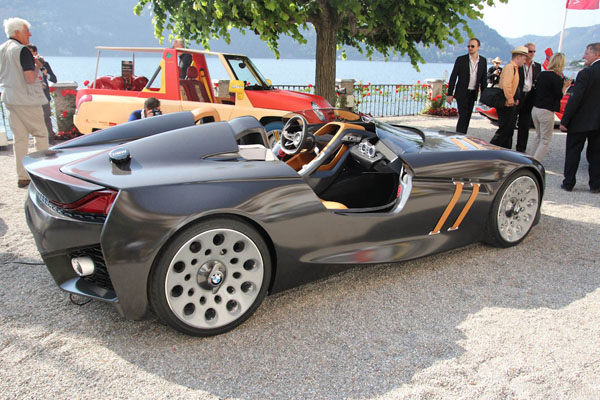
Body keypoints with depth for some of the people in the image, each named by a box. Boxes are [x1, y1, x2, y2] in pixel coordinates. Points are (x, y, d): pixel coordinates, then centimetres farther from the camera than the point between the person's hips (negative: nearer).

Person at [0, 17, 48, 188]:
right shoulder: (22, 50, -14)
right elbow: (30, 78, -21)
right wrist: (38, 66, -3)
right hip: (26, 99, -8)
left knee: (20, 138, 9)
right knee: (40, 133, 5)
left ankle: (22, 177, 11)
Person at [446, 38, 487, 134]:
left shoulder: (483, 61, 5)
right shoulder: (461, 60, -5)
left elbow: (483, 79, 10)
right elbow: (453, 77, -4)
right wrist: (449, 94, -8)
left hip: (473, 94, 4)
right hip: (462, 93, -4)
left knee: (467, 118, 8)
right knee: (463, 117, -10)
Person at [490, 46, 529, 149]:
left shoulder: (514, 68, 17)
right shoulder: (509, 67, -14)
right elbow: (506, 85, -25)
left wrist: (514, 100, 14)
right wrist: (510, 100, -18)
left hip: (511, 105, 10)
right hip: (507, 105, -10)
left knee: (509, 131, 13)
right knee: (504, 130, -8)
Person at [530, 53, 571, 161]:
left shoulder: (541, 74, 6)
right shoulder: (557, 78, -14)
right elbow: (559, 96, -11)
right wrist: (565, 86, 1)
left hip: (535, 109, 7)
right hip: (546, 111, -7)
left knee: (538, 136, 21)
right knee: (545, 140, 2)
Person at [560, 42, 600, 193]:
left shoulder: (586, 73, -16)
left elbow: (574, 99, -18)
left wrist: (564, 121, -14)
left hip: (581, 121, -6)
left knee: (573, 152, 6)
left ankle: (568, 183, 10)